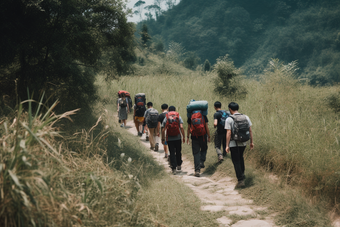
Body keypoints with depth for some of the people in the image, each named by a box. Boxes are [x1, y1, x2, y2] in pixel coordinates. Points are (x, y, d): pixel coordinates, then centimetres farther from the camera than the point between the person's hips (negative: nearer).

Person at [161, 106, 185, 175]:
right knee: (178, 152, 17)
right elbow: (181, 127, -9)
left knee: (172, 153, 3)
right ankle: (179, 165, 28)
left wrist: (163, 139, 4)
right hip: (177, 137, 0)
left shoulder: (166, 118, 3)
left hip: (169, 138, 0)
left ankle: (173, 168, -2)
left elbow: (163, 130, -1)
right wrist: (183, 136, -6)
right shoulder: (178, 117, 3)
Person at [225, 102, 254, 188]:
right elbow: (250, 130, 3)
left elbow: (228, 133, -16)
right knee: (240, 157, 29)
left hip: (234, 143, -5)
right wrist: (251, 142, 11)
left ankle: (241, 180, -1)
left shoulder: (229, 119, -13)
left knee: (236, 161, 4)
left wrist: (227, 146, -13)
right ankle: (242, 174, 35)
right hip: (243, 143, 5)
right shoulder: (246, 117, 1)